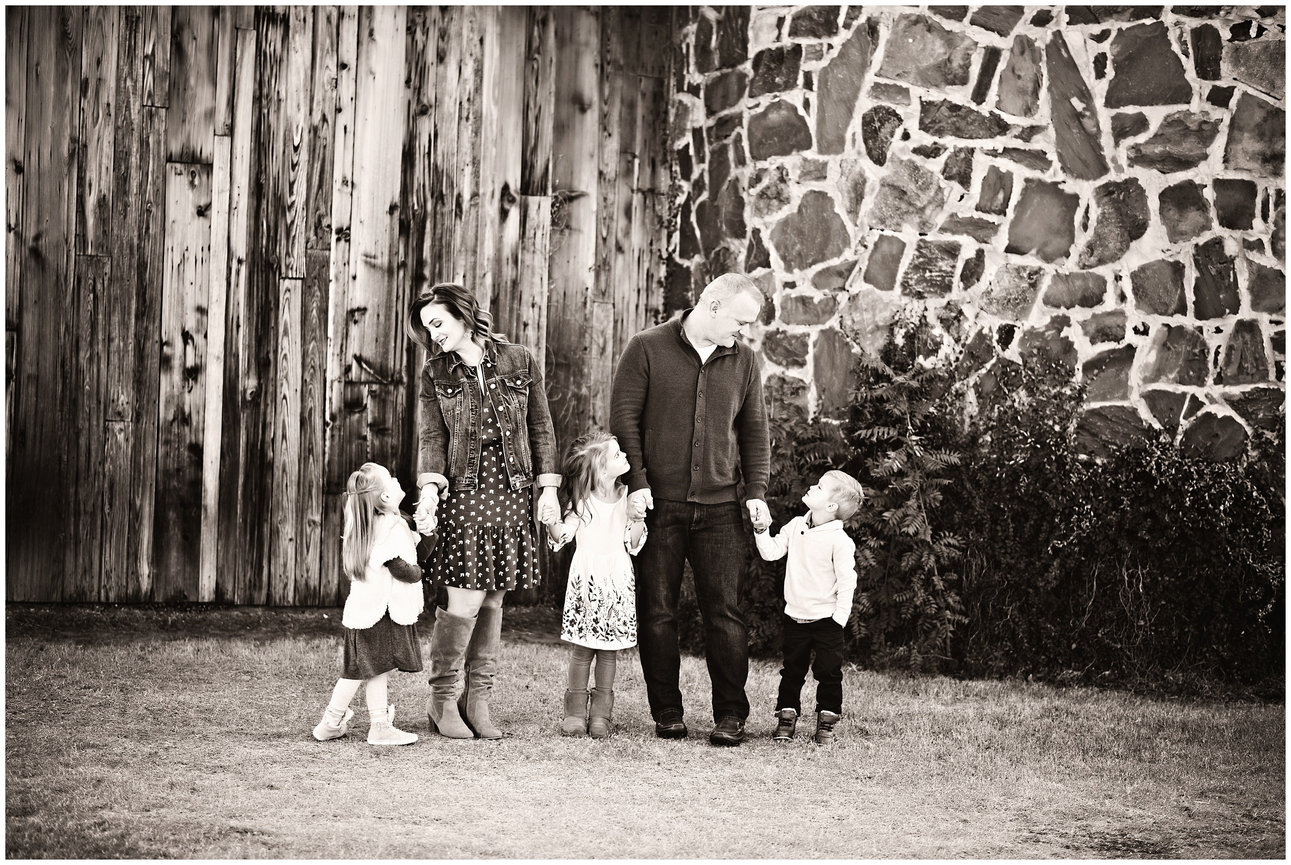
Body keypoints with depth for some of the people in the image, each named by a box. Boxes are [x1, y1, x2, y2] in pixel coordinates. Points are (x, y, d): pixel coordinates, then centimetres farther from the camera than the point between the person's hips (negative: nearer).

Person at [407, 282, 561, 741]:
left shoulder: (518, 362, 3)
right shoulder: (435, 374, 3)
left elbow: (540, 427, 8)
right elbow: (432, 436, -2)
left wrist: (547, 487, 3)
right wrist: (429, 487, -17)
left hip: (511, 493, 2)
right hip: (461, 492, -2)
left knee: (492, 600, 5)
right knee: (464, 600, -9)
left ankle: (477, 699, 13)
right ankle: (442, 699, 4)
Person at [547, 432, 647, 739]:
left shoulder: (627, 497, 4)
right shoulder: (583, 500, -2)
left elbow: (633, 543, 4)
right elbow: (563, 534, -4)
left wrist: (638, 517, -11)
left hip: (618, 580, 2)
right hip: (587, 578, -2)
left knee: (609, 648, 3)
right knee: (583, 647, -1)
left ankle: (600, 712, 9)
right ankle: (576, 710, 8)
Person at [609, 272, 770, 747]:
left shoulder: (743, 361, 9)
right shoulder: (647, 349, -2)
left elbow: (754, 431, 14)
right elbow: (624, 418, -3)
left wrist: (756, 491, 2)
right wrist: (637, 483, -11)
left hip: (719, 507, 2)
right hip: (658, 504, -2)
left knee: (724, 612, -2)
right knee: (657, 613, 1)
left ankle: (731, 715, 2)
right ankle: (667, 713, 9)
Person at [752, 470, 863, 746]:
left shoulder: (839, 541, -15)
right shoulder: (795, 527, 3)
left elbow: (846, 583, -14)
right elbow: (771, 552, 5)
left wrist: (839, 618, -15)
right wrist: (761, 529, -8)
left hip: (826, 619, -5)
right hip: (795, 617, 5)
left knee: (828, 672, 3)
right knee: (792, 671, 11)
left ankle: (826, 722, 13)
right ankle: (786, 717, 19)